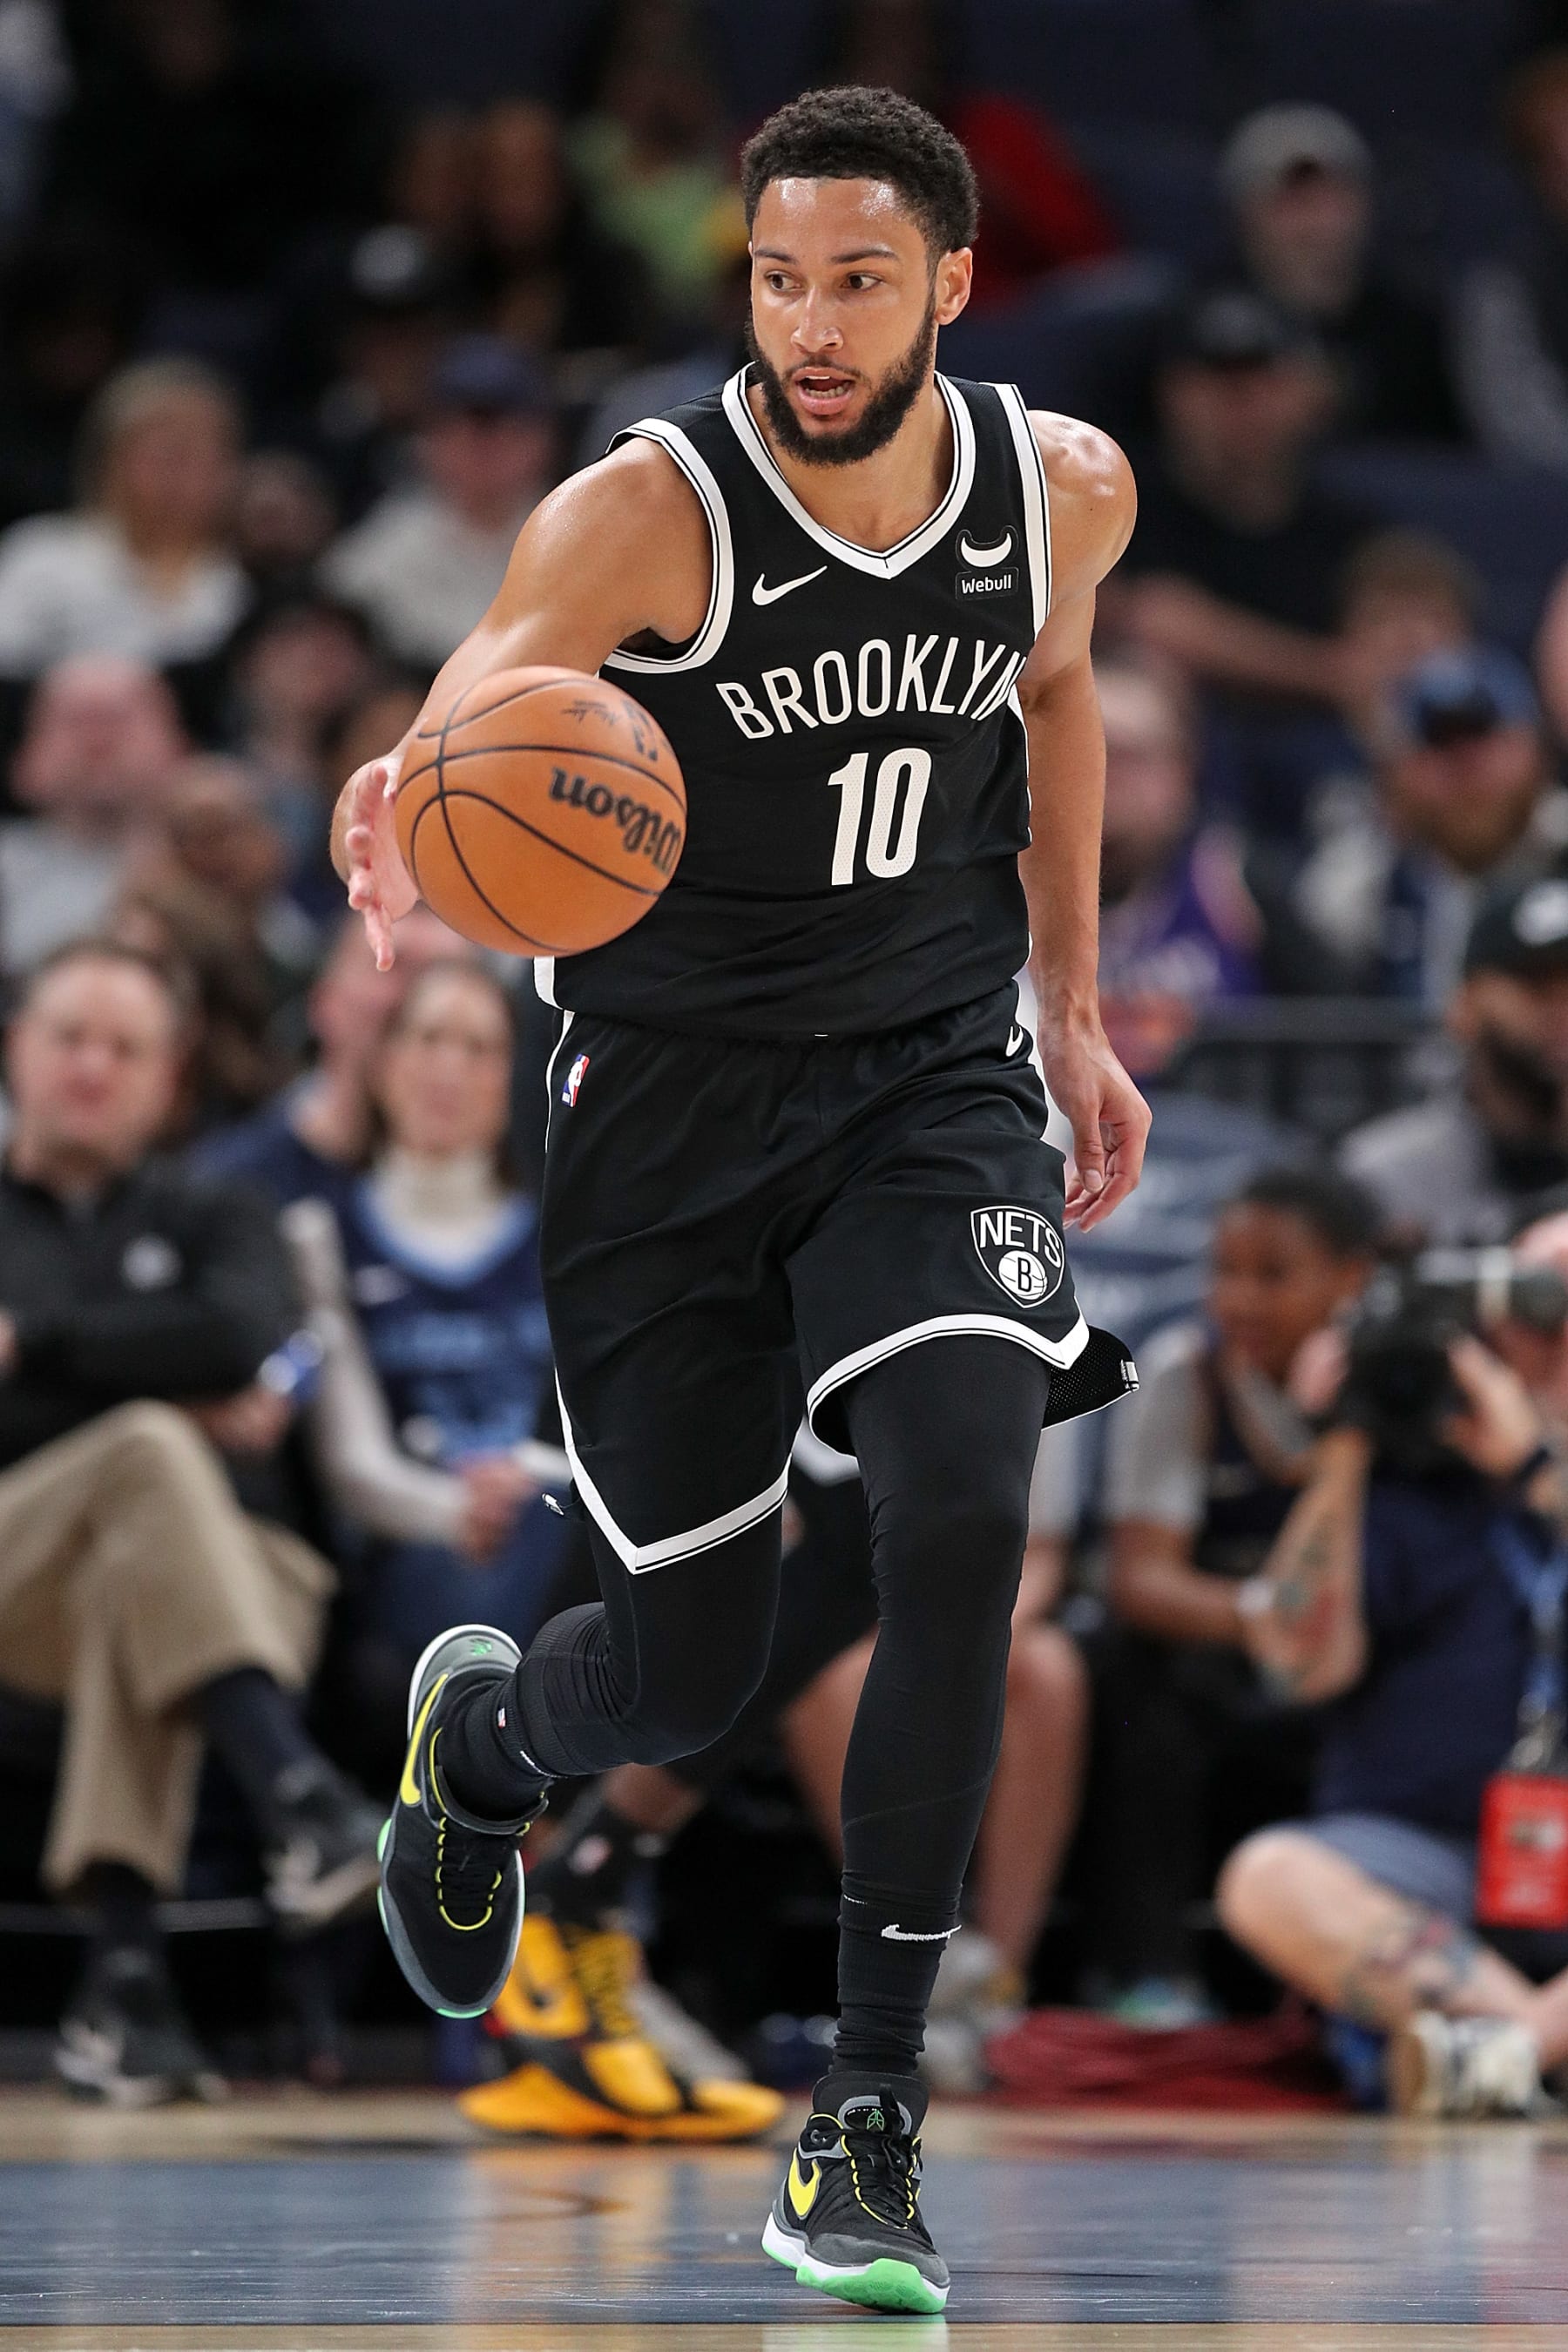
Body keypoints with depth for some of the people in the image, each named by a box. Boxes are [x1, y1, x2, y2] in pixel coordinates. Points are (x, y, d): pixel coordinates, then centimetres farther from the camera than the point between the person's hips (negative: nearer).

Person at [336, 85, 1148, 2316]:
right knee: (692, 1669, 2)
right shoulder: (650, 512, -19)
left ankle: (870, 2112, -12)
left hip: (935, 1072, 2)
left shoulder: (1064, 489, -5)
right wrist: (409, 833, -58)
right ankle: (485, 1729, 43)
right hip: (672, 1085, -2)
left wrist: (1072, 1016, 19)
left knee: (964, 1517, -23)